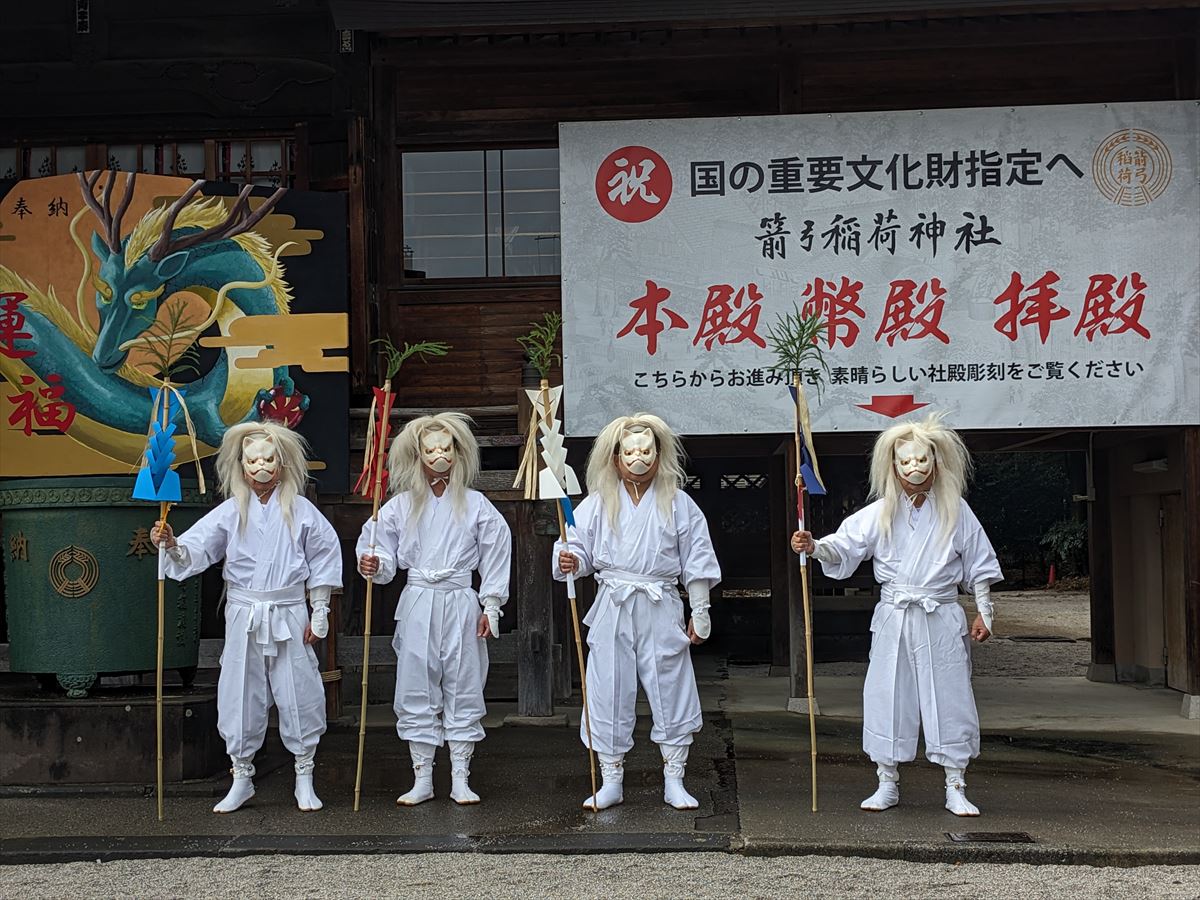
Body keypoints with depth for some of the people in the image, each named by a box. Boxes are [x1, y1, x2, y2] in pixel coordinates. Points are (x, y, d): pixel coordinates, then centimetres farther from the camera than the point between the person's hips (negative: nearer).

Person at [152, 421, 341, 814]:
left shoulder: (300, 510, 0)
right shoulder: (231, 511, 1)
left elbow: (324, 557, 5)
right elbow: (195, 550, -9)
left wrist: (319, 613, 2)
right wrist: (171, 544, -31)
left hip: (289, 615, -1)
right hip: (243, 615, 1)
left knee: (299, 693, 3)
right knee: (240, 695, 5)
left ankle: (304, 777, 18)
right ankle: (241, 777, 21)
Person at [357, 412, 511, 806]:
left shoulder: (475, 504, 2)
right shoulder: (401, 505, 4)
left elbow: (495, 554, 4)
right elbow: (387, 555, 7)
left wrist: (491, 606, 1)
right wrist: (373, 564, -16)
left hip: (461, 604, -1)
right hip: (417, 603, 1)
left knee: (463, 689, 3)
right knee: (417, 690, 3)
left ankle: (461, 779, 12)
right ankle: (422, 780, 13)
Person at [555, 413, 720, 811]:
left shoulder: (678, 505, 2)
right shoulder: (598, 503, 4)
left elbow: (697, 564, 4)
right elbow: (579, 547, 5)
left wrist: (700, 614, 3)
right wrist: (570, 561, -19)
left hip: (661, 611, -1)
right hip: (612, 610, 1)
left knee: (671, 690, 3)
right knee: (609, 693, 3)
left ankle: (674, 782, 16)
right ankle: (611, 782, 15)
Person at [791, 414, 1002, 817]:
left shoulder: (956, 512, 3)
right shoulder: (880, 513, 1)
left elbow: (980, 567, 9)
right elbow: (844, 545, -8)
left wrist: (984, 613, 5)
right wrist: (814, 547, -27)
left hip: (942, 619, 0)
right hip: (893, 618, 1)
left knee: (950, 697, 1)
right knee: (887, 696, 3)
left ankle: (956, 788, 12)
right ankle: (888, 783, 16)